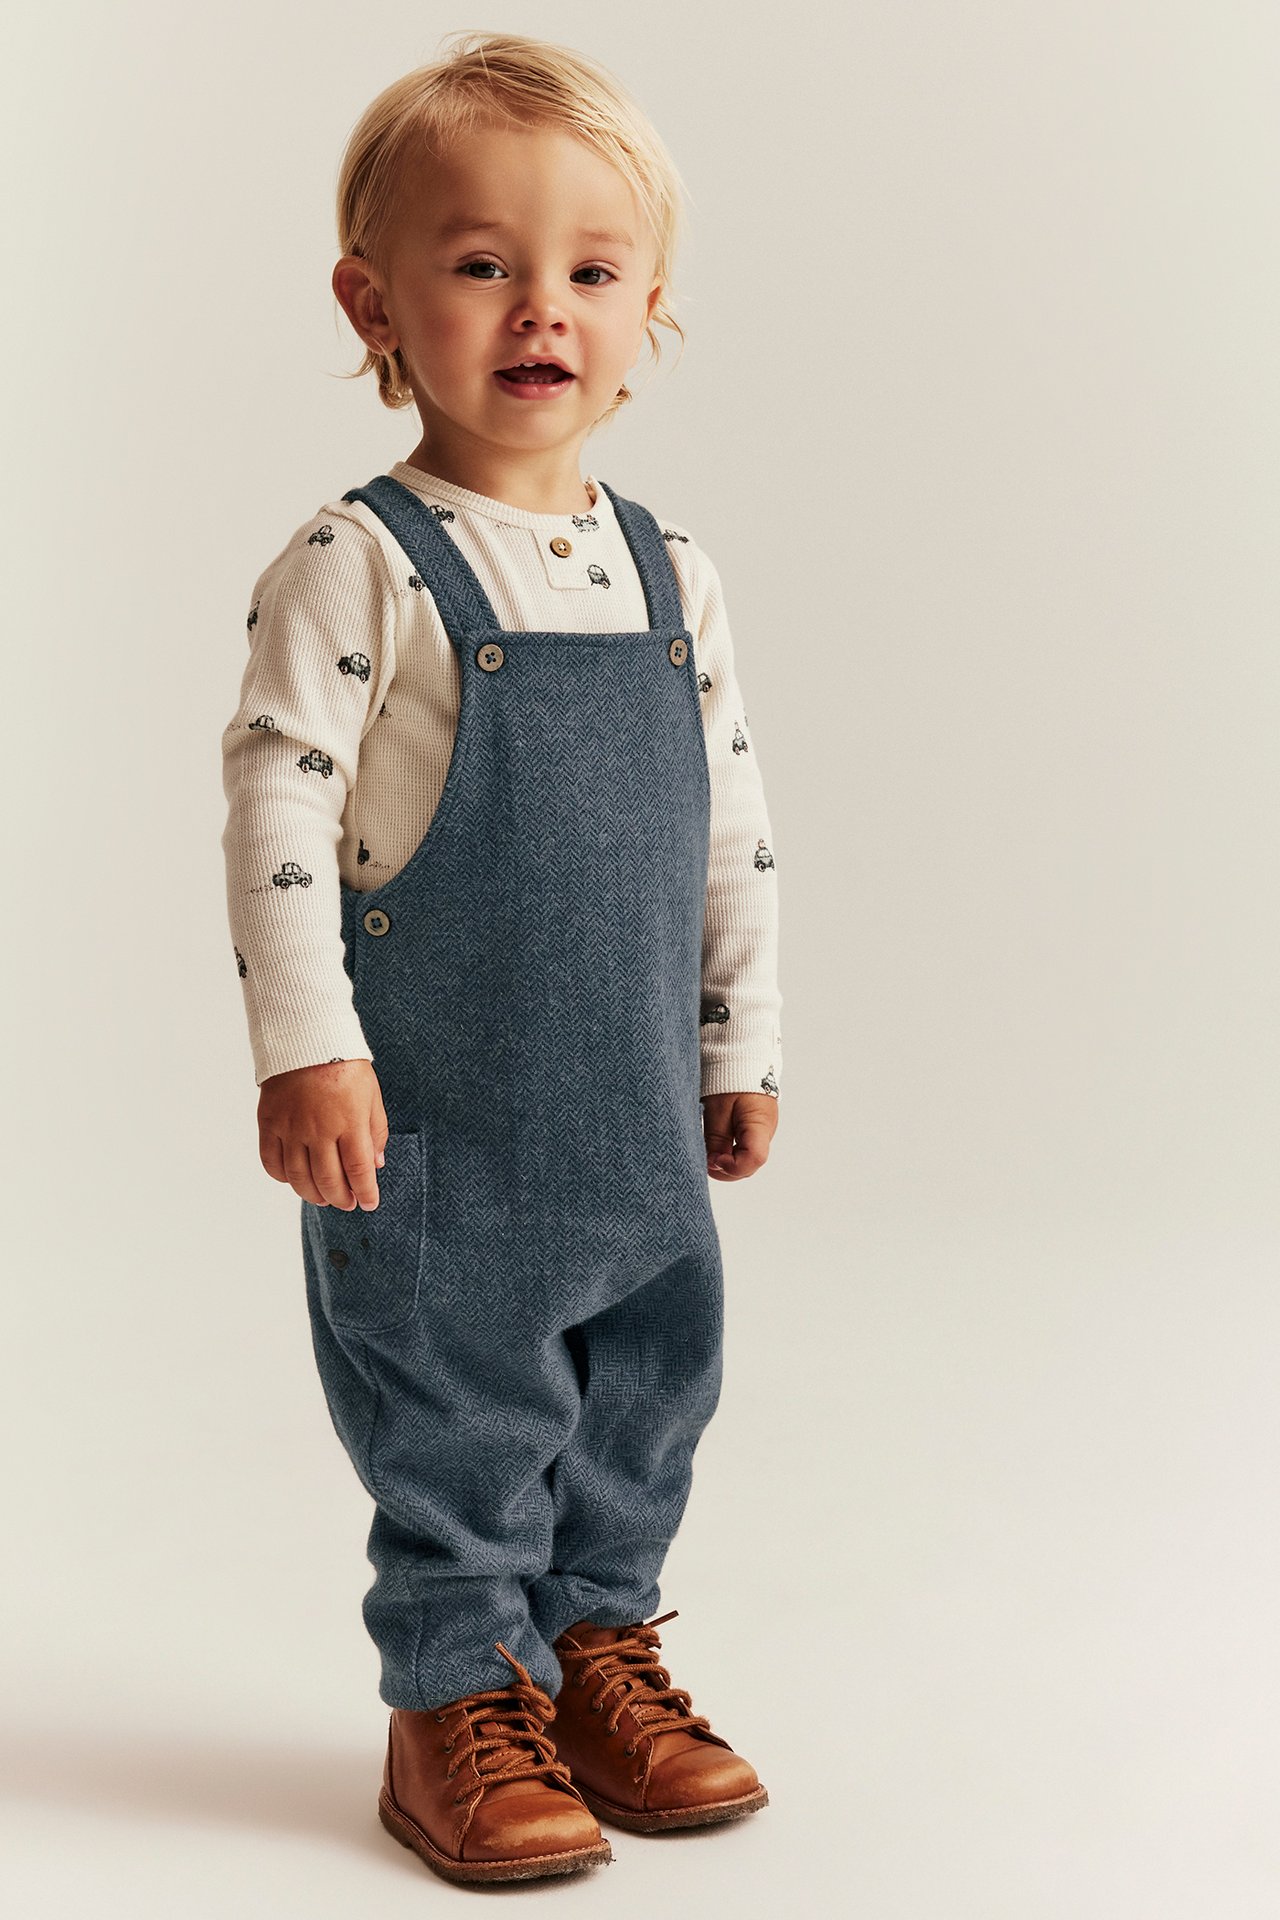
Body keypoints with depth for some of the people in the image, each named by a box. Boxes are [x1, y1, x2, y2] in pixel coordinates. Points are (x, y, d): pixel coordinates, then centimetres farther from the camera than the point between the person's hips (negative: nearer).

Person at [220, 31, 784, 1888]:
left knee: (652, 1390, 15)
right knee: (461, 1413, 4)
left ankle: (596, 1648, 35)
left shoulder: (671, 571, 6)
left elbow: (733, 826, 12)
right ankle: (457, 1702, 22)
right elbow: (275, 801, -14)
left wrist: (741, 1044, 13)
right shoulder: (357, 567, -11)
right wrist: (304, 1048, -18)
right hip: (434, 1110, -6)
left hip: (638, 1103, 6)